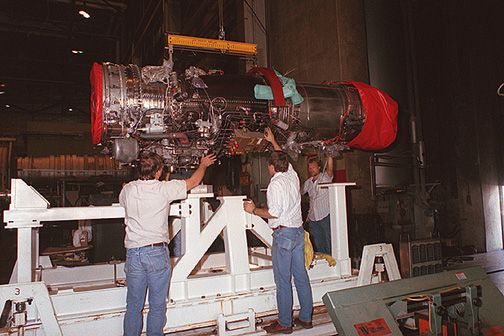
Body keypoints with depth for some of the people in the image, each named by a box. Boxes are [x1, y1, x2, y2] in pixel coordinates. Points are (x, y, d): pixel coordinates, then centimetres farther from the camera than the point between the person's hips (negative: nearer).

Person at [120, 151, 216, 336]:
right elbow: (193, 182, 5)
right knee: (157, 305, 10)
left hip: (133, 253, 3)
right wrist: (203, 165, 24)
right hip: (157, 252, -3)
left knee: (133, 305, 14)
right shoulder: (164, 189, -8)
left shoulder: (128, 189, 0)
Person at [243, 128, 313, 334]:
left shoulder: (275, 183, -13)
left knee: (283, 281, 0)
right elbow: (283, 158, 28)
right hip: (298, 231, 8)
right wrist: (273, 142, 40)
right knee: (301, 276, 13)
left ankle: (284, 324, 8)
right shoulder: (292, 176, 9)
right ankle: (305, 318, 22)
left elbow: (274, 212, -19)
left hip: (283, 233, -8)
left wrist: (253, 210, -5)